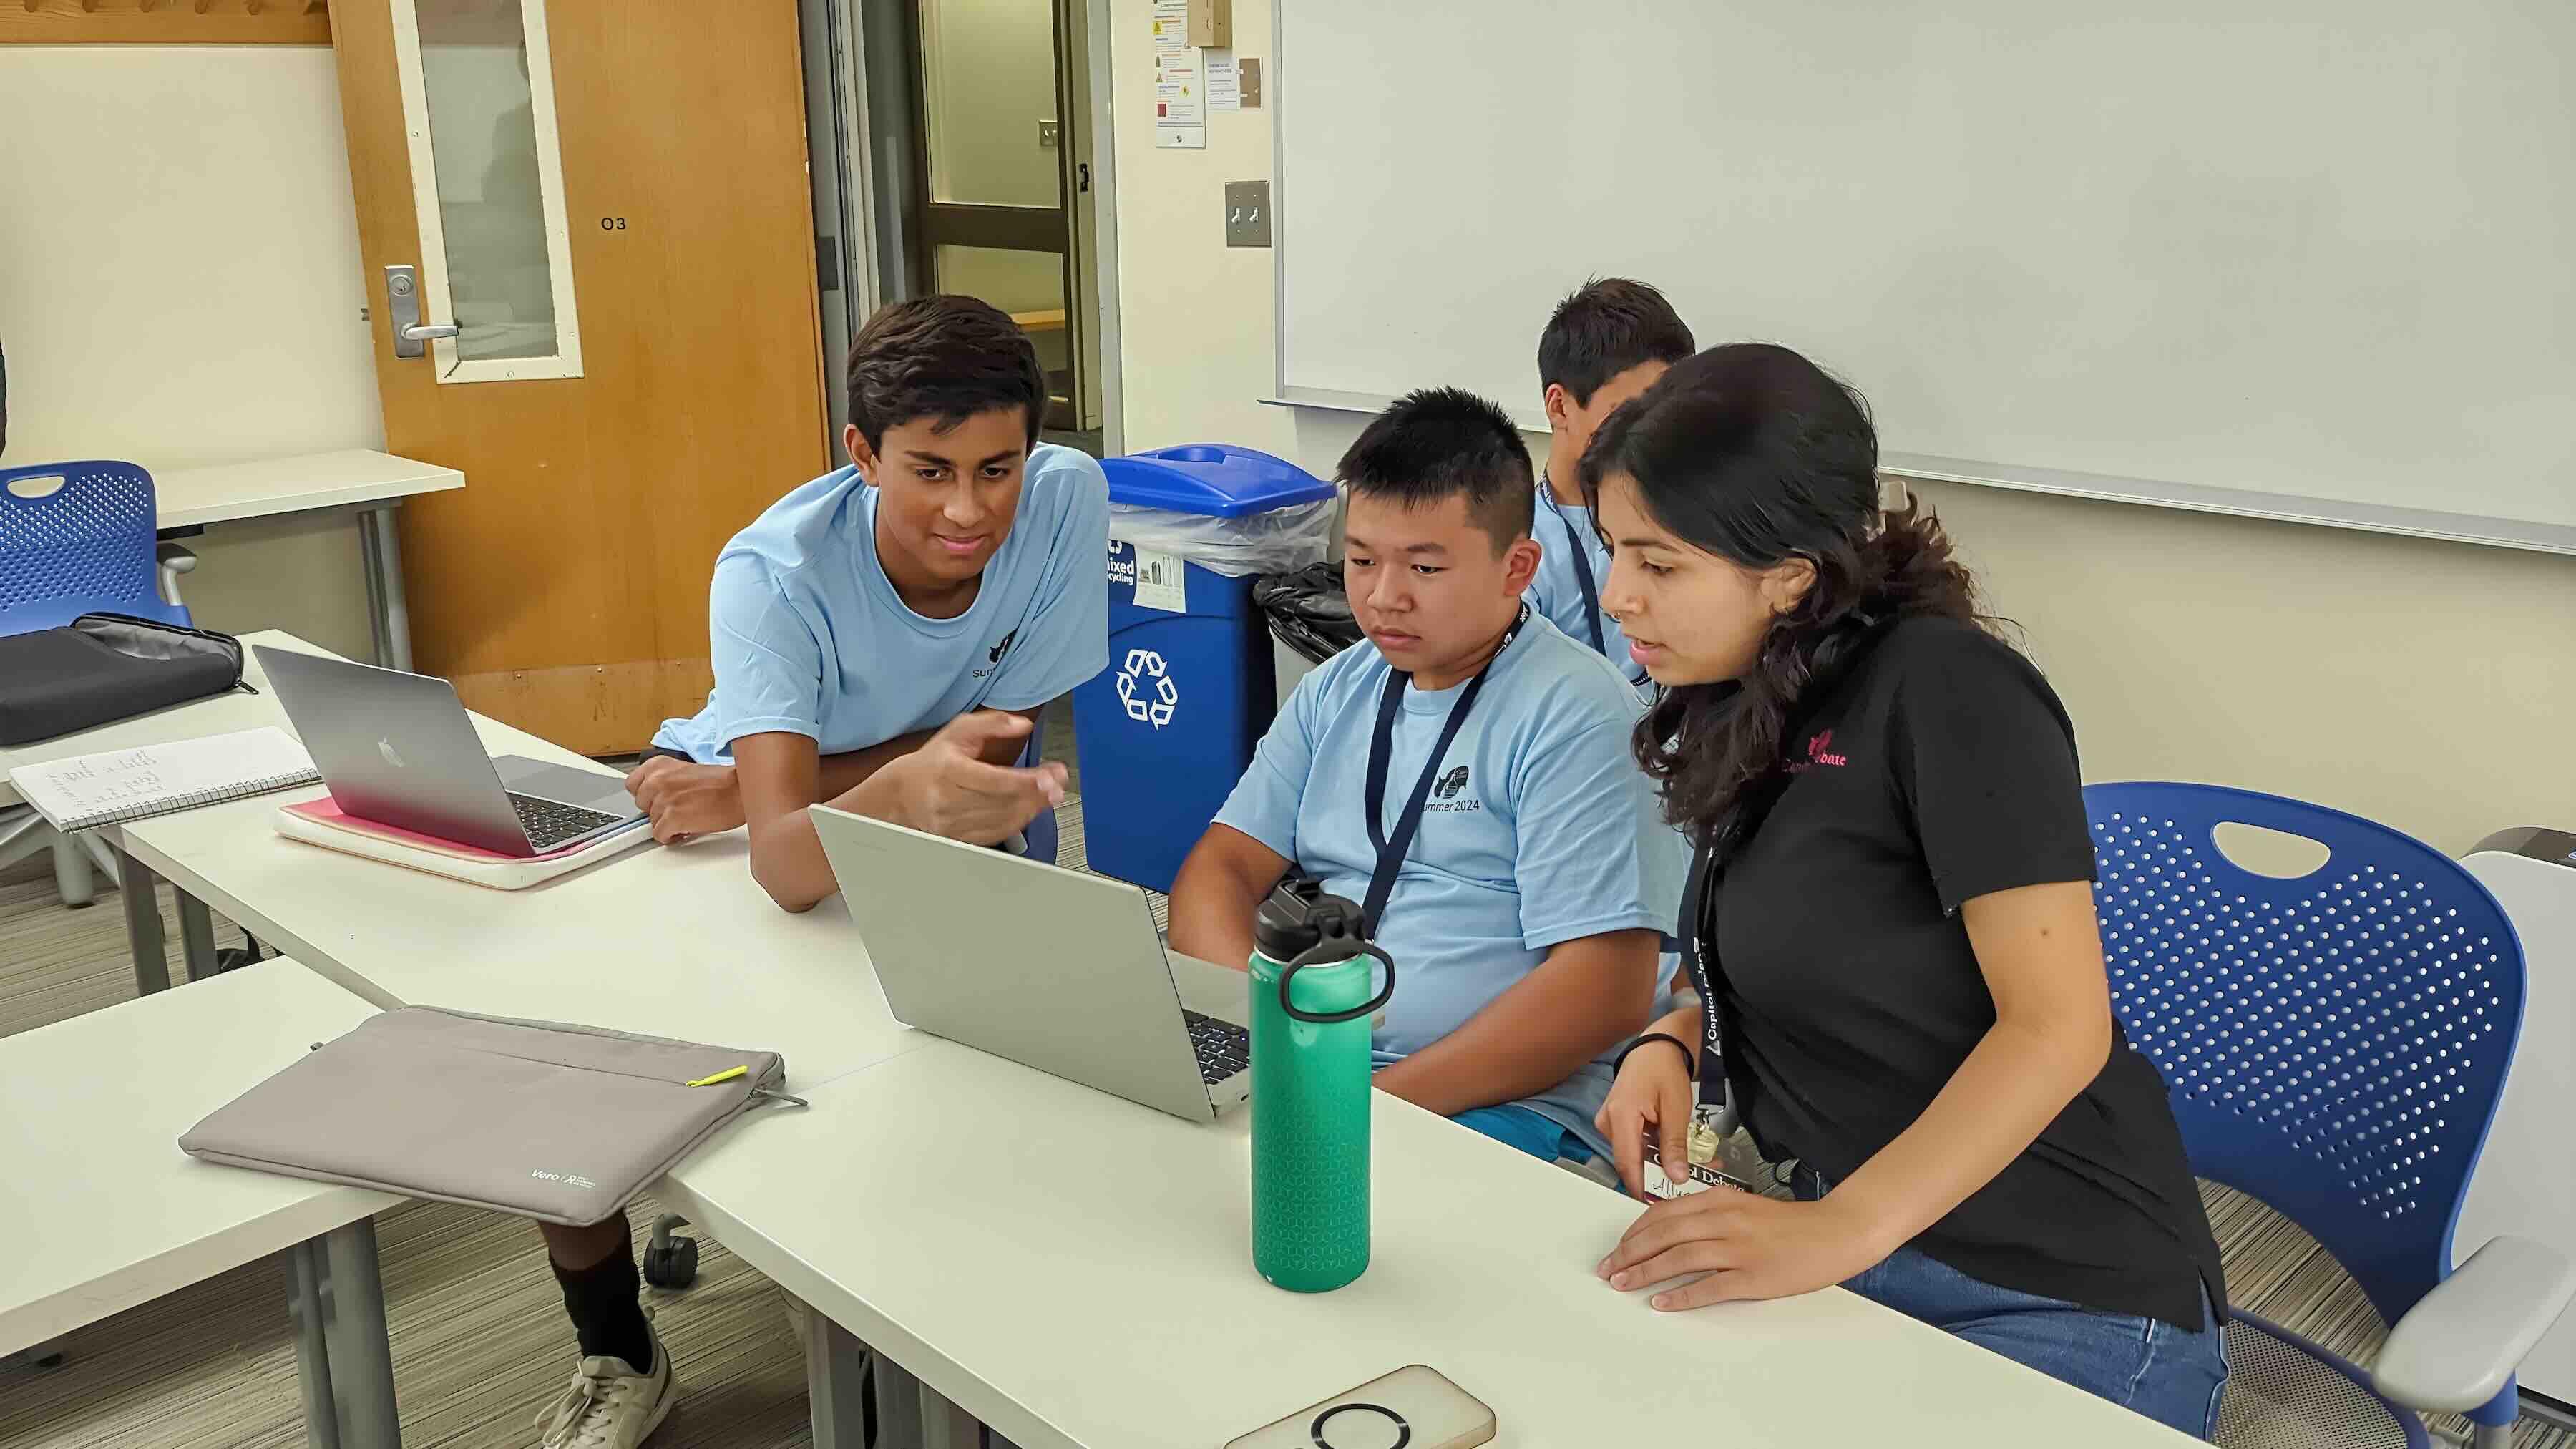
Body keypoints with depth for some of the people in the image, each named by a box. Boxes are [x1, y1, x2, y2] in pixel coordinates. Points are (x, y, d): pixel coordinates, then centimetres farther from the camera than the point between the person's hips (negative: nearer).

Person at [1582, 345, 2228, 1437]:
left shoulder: (1946, 689, -16)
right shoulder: (1752, 716, 9)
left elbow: (2056, 1027, -20)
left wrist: (1838, 1227, -27)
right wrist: (1671, 1042, 1)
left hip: (2060, 1307, -6)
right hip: (1848, 1253, 6)